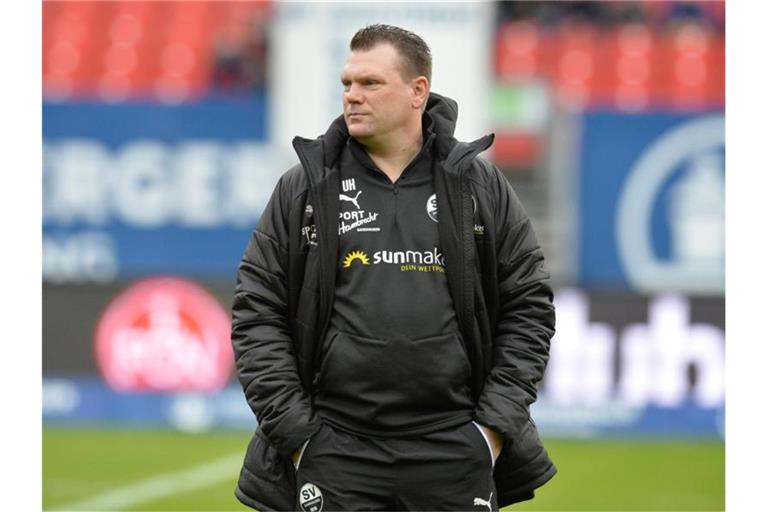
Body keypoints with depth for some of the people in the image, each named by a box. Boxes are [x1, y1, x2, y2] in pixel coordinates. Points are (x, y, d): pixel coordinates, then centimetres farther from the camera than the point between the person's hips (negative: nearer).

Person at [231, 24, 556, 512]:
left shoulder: (481, 186, 6)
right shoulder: (304, 190, 5)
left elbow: (529, 306, 7)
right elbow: (256, 314, 4)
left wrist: (496, 425, -1)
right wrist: (294, 430, -4)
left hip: (455, 453, 0)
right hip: (336, 454, 0)